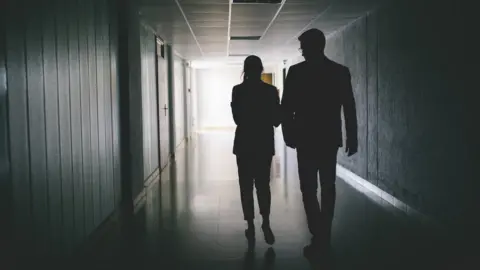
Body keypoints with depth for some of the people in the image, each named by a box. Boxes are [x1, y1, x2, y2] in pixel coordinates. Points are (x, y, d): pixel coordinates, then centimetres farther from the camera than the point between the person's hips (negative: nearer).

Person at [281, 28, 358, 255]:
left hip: (306, 138, -3)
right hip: (330, 138, 3)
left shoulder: (296, 71, -6)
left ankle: (319, 236, -8)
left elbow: (286, 108, -6)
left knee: (309, 188, 1)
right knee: (328, 187, 13)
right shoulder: (341, 71, 2)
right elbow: (349, 108, 1)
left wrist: (288, 134, 5)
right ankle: (324, 236, 18)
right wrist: (352, 138, 7)